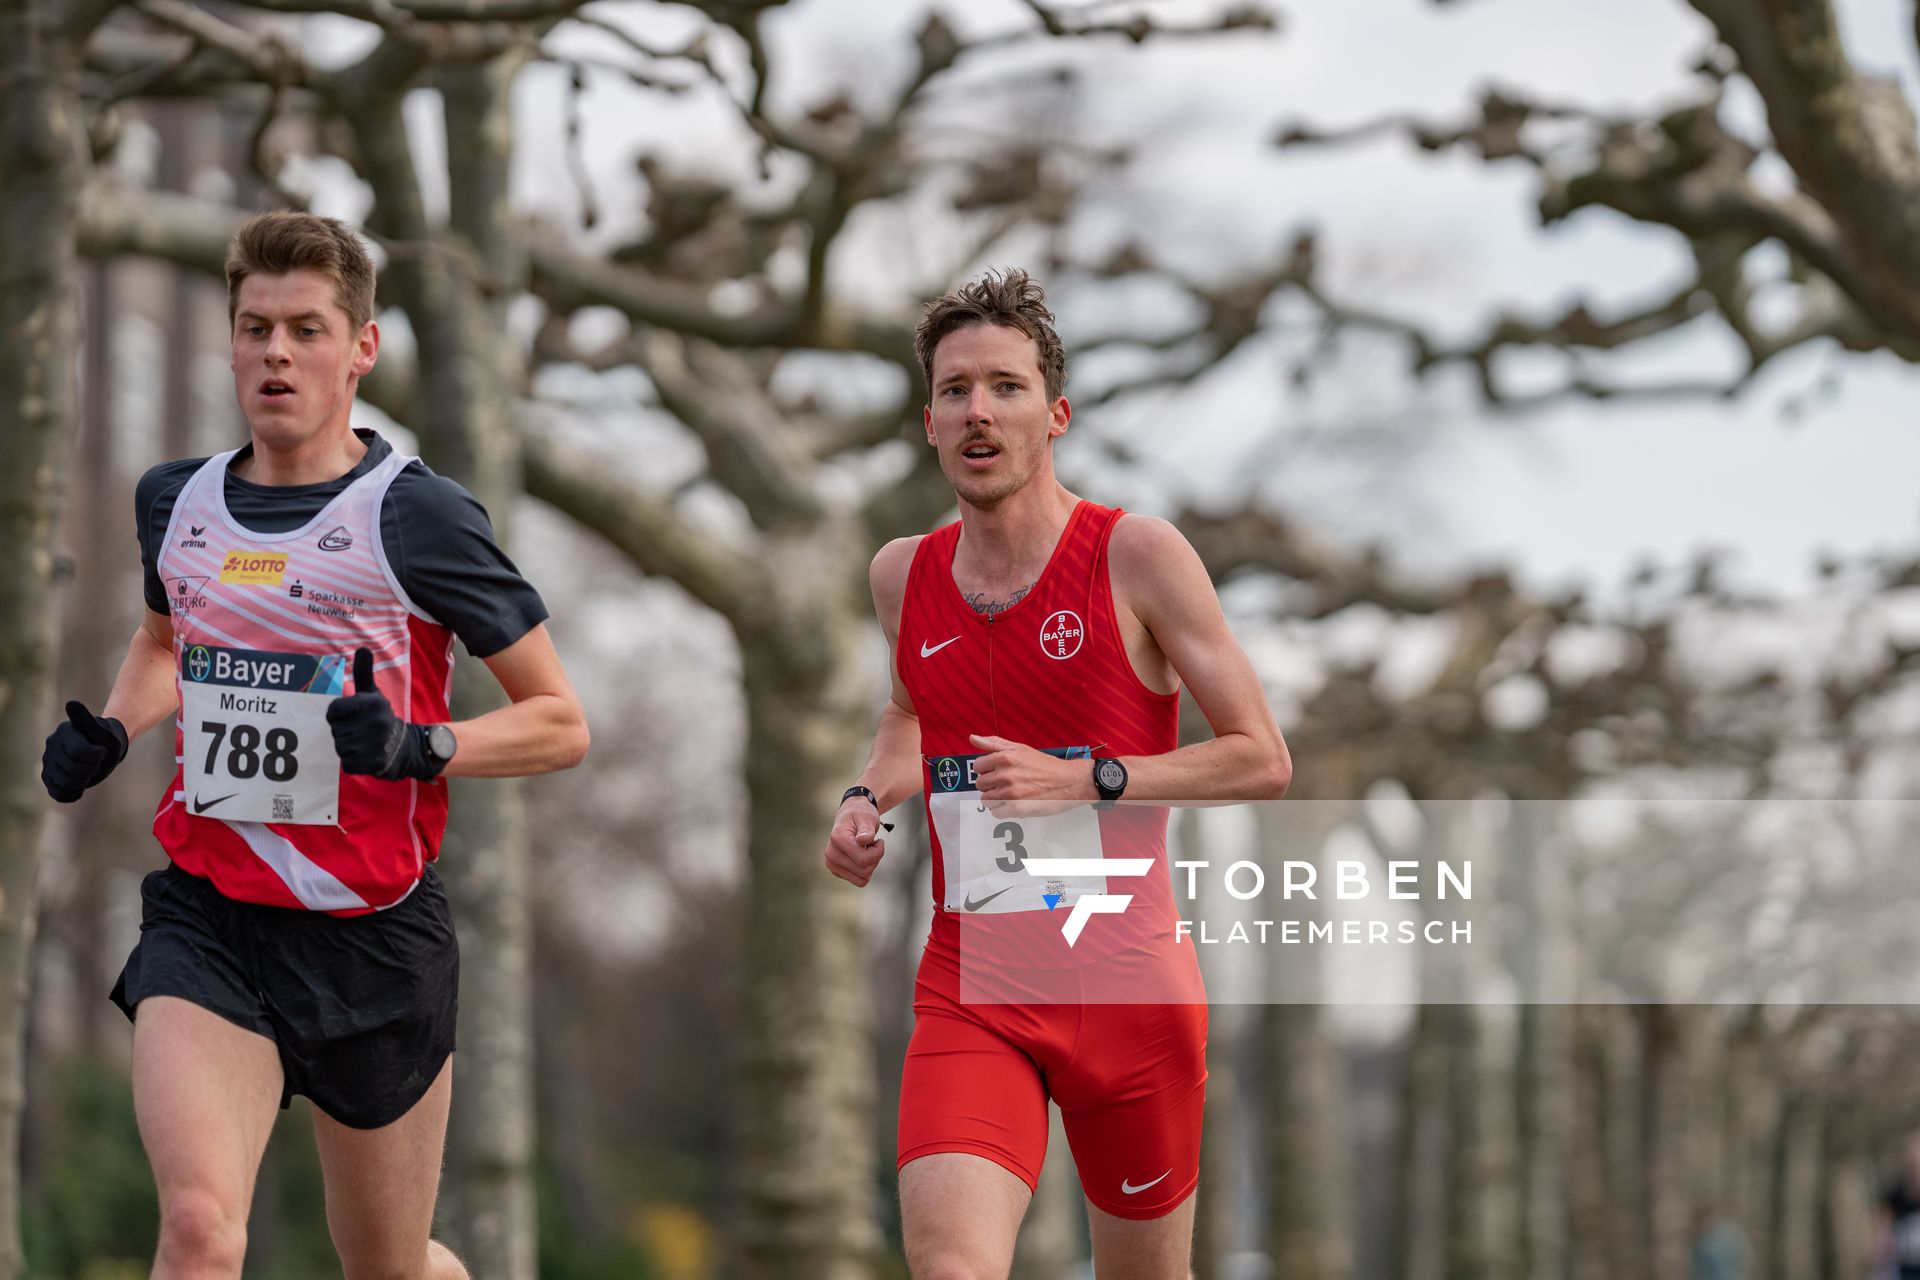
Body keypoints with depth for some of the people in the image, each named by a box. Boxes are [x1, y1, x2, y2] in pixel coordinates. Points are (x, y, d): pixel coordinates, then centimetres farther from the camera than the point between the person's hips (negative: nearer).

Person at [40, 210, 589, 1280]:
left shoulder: (416, 517, -8)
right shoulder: (177, 501, 6)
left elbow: (561, 724, -5)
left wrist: (420, 746, -23)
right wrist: (111, 733, 9)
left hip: (375, 939, -2)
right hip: (205, 921, 2)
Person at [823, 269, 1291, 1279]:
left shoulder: (1138, 558, -7)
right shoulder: (903, 575, 6)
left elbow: (1262, 761, -7)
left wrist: (1083, 780, -17)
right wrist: (868, 796, 7)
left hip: (1128, 986, -2)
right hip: (970, 987, 2)